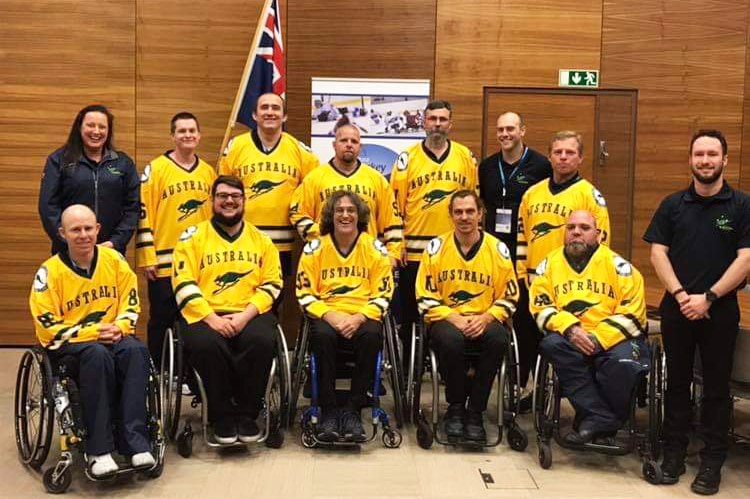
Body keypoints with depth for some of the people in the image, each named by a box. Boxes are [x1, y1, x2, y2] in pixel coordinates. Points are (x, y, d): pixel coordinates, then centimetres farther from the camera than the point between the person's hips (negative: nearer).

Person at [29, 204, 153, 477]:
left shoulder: (114, 259, 3)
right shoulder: (50, 271, -8)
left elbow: (131, 303, 9)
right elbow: (48, 327, -10)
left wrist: (119, 327, -11)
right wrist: (93, 333, -18)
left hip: (111, 339, 3)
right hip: (67, 345, -3)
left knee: (136, 350, -31)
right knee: (97, 354, -37)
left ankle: (134, 442, -31)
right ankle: (99, 449, -33)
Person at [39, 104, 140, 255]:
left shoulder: (123, 163, 9)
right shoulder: (59, 161, 4)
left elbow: (132, 207, 4)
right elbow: (48, 206, -2)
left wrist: (116, 242, -7)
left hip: (111, 252, 1)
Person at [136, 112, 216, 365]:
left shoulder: (208, 171, 11)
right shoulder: (156, 168, -3)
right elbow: (144, 214, -6)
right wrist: (147, 258, -10)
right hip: (165, 263, -4)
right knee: (161, 321, 4)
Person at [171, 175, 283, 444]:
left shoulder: (261, 240, 15)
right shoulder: (193, 237, 9)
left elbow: (271, 284, 7)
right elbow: (184, 283, -2)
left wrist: (246, 315, -10)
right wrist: (212, 318, -15)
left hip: (249, 314, 2)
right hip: (205, 313, -1)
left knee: (262, 341, -32)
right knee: (206, 344, -35)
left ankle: (246, 414, -11)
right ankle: (222, 416, -13)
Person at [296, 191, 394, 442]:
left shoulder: (376, 249, 8)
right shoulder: (314, 249, 8)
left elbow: (382, 295, 4)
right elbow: (305, 294, 4)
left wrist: (359, 318, -14)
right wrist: (330, 316, -14)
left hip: (362, 317, 0)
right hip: (326, 315, 0)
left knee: (371, 335, -34)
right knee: (322, 335, -35)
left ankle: (353, 410, -23)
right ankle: (328, 410, -23)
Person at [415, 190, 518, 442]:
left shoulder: (498, 249, 5)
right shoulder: (436, 248, 3)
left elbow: (509, 297, 6)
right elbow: (425, 297, 1)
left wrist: (485, 318, -12)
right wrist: (454, 319, -14)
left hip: (484, 321, 1)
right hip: (447, 319, -1)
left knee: (499, 339, -34)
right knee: (450, 339, -36)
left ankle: (475, 412, -16)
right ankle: (455, 408, -12)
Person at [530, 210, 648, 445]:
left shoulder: (617, 265, 5)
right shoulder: (550, 263, 13)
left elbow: (632, 313, -3)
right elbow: (541, 306, 4)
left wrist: (597, 338, -16)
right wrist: (570, 329, -15)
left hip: (612, 338, -2)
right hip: (568, 337, 2)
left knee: (622, 361, -34)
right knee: (553, 344, -31)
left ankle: (590, 420, -12)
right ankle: (601, 418, -28)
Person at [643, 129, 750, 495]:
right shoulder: (672, 204, 6)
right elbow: (657, 252, 2)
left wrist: (708, 297, -14)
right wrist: (680, 294, -11)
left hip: (720, 309, -2)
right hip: (676, 307, 2)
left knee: (716, 386, 5)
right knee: (677, 382, 10)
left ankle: (712, 462, 14)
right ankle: (673, 454, 19)